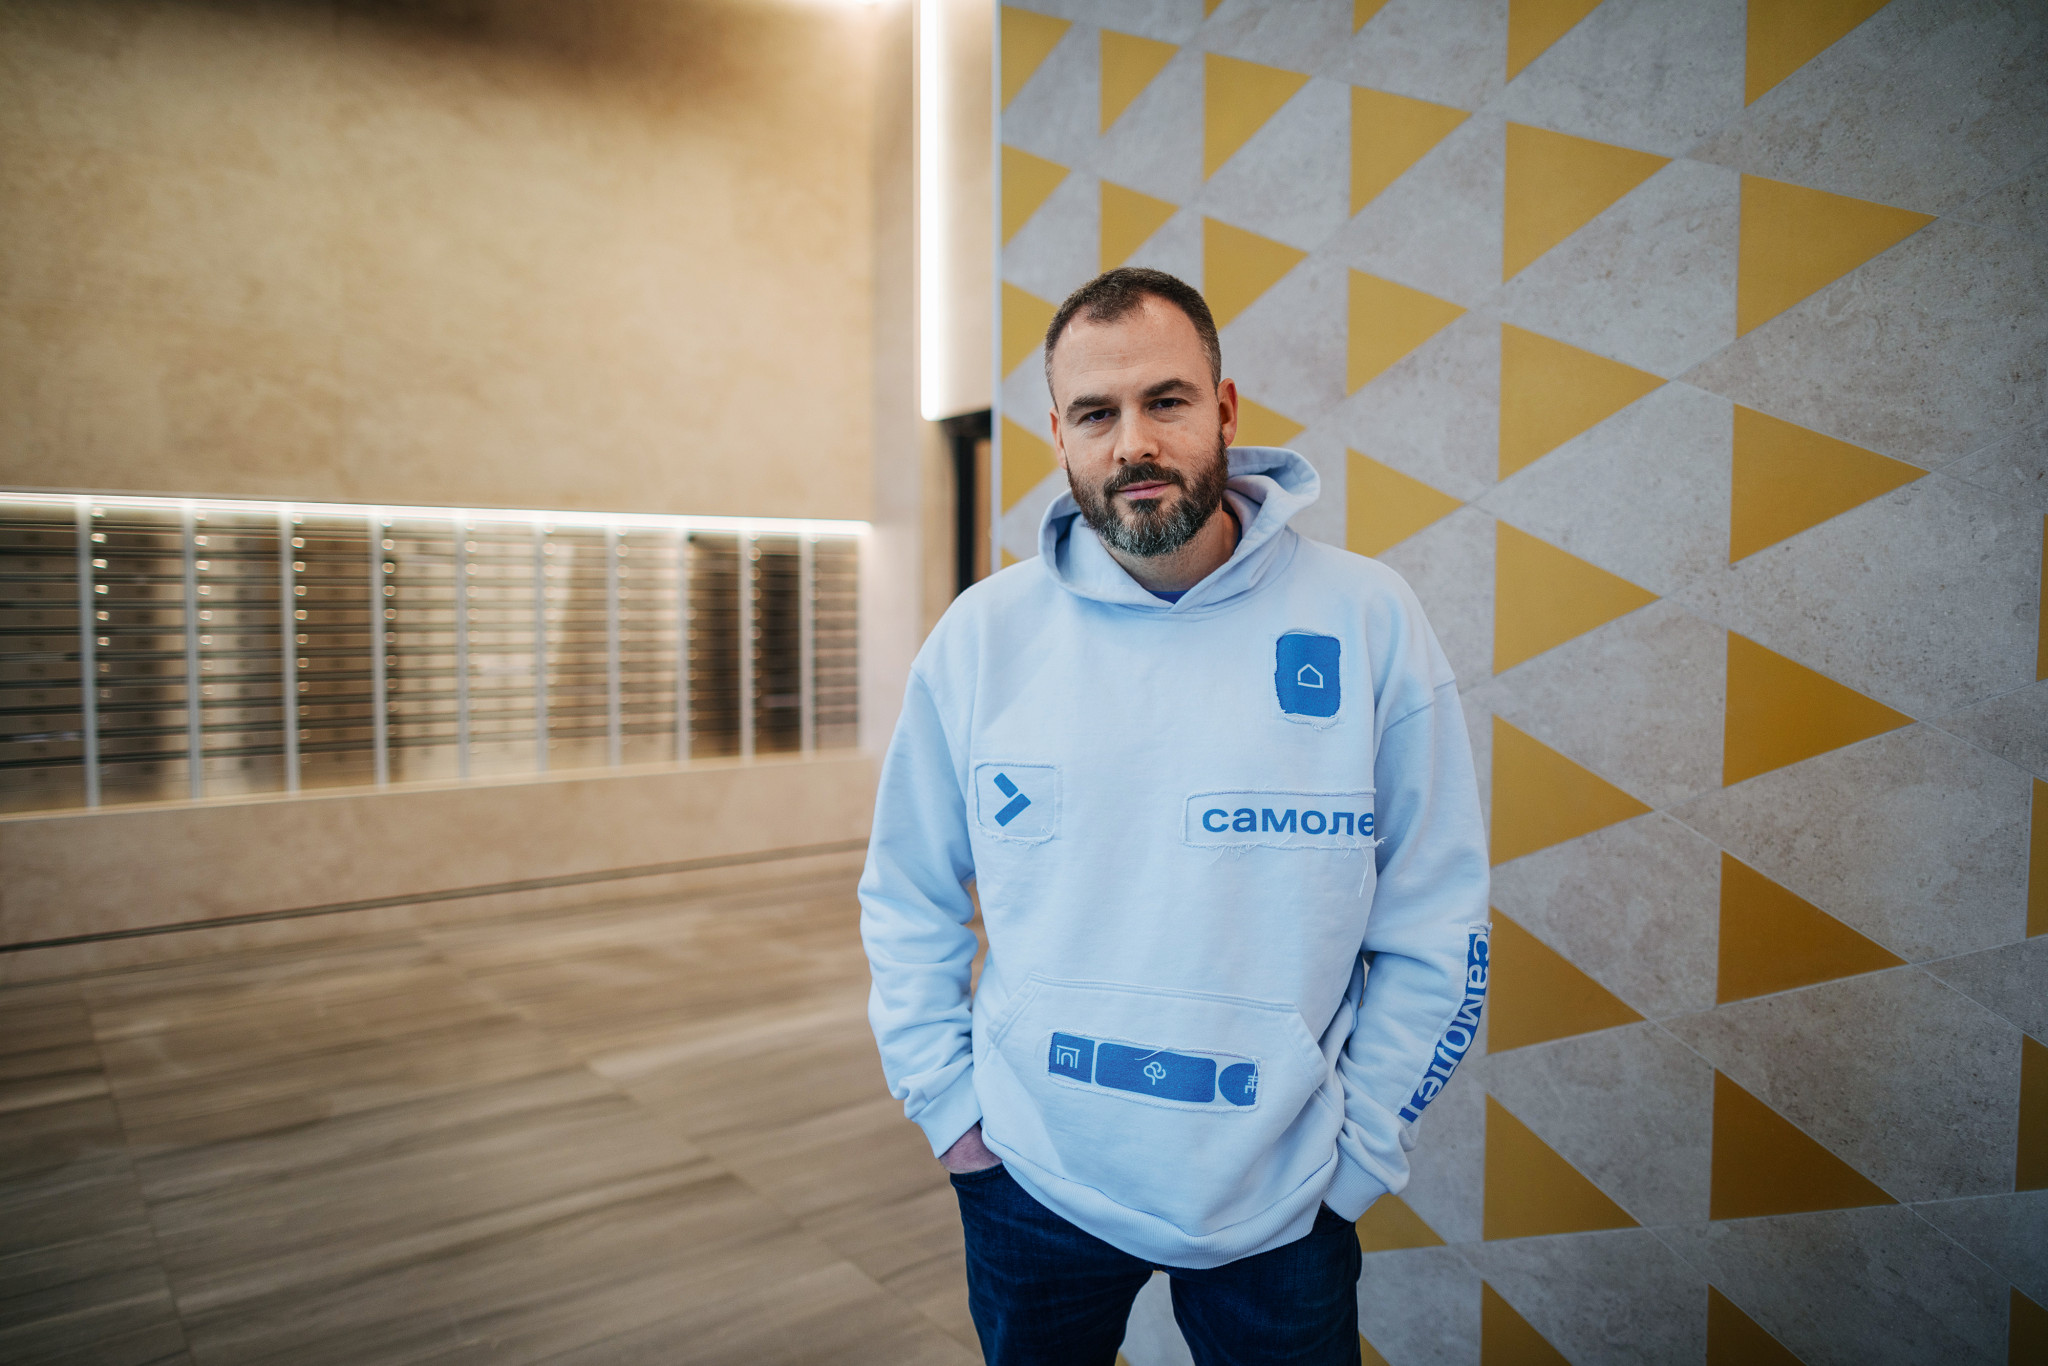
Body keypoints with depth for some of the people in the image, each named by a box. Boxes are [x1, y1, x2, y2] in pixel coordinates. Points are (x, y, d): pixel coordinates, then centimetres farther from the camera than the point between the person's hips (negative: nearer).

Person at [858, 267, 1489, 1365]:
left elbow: (1435, 925, -4)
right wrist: (945, 1099, 0)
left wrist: (1358, 1151, -3)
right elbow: (906, 896, 5)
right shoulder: (981, 635, -5)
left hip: (1277, 1204, -1)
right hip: (1029, 1182, 2)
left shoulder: (1367, 621, -9)